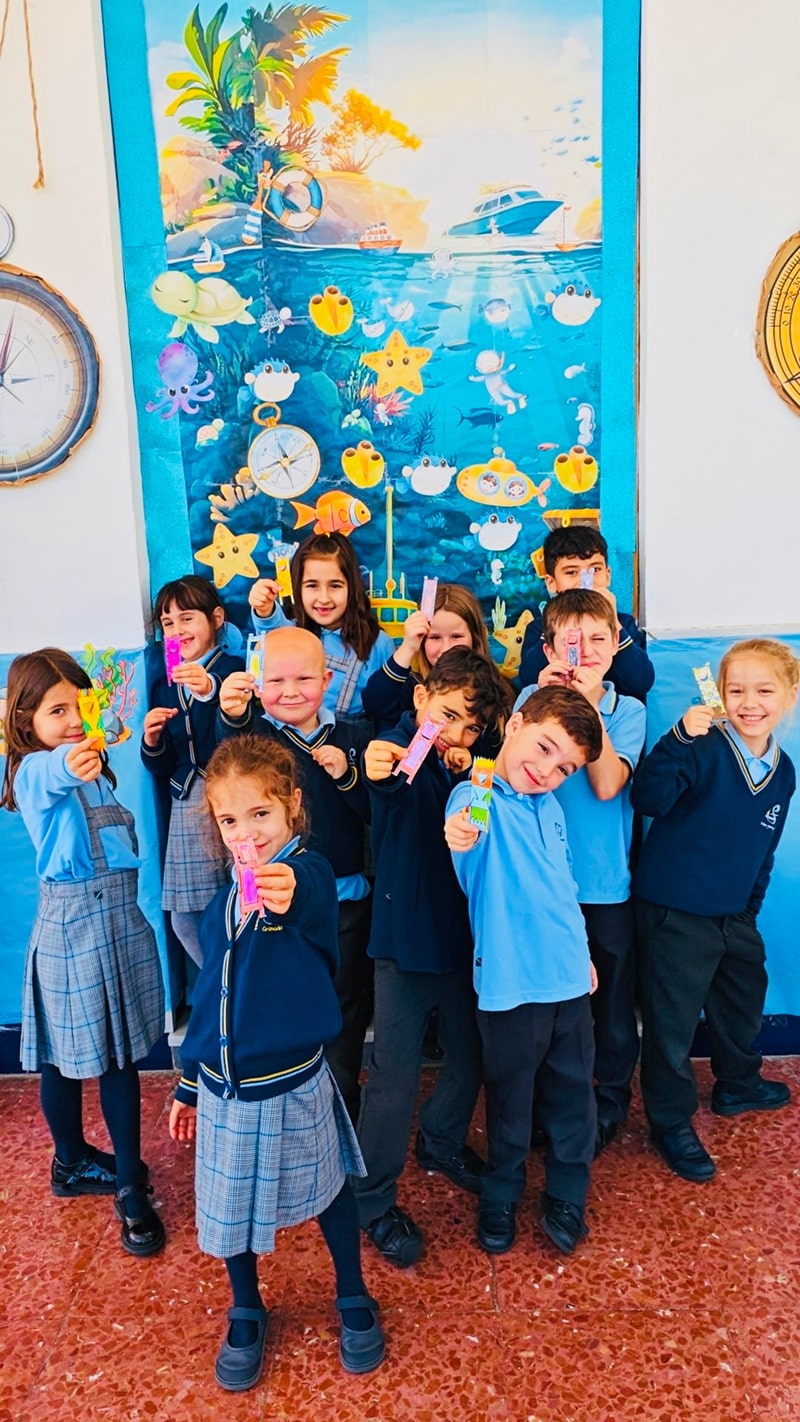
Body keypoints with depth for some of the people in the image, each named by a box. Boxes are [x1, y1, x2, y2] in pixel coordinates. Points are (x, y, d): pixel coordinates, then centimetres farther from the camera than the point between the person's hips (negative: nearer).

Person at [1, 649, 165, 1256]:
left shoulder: (98, 768, 9)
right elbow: (51, 778, -38)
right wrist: (70, 767, -61)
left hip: (121, 914, 6)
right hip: (68, 920, -6)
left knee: (121, 1053, 10)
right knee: (65, 1055, 8)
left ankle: (131, 1188, 24)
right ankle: (72, 1162, 31)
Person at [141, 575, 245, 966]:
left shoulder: (234, 668, -3)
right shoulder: (164, 687, 15)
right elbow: (162, 769, 17)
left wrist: (211, 689, -40)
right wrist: (152, 741, -3)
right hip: (187, 805, 6)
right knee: (185, 919, 8)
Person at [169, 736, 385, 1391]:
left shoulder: (308, 873, -19)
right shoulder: (221, 905, 0)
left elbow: (311, 894, -46)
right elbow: (208, 998, 11)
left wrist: (289, 889, -70)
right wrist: (189, 1085, 16)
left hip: (294, 1085, -4)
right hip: (226, 1090, 5)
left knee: (327, 1192, 17)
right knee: (231, 1206, 18)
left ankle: (354, 1299, 44)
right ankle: (246, 1313, 45)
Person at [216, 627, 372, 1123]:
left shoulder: (353, 737, 0)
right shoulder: (256, 734, -7)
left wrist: (348, 775, -17)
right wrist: (232, 716, -52)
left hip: (346, 901, 2)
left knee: (345, 1017, 18)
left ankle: (342, 1127, 39)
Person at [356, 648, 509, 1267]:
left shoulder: (466, 767, 4)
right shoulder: (401, 751, -15)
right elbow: (383, 767, -39)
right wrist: (378, 765, -62)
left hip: (461, 936, 6)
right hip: (405, 941, -6)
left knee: (470, 1053, 19)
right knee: (395, 1077, 1)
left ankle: (442, 1142, 46)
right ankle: (375, 1203, 20)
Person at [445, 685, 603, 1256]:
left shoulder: (549, 807, 5)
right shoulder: (478, 797, -16)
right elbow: (475, 870, -39)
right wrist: (461, 839, -61)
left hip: (569, 977, 6)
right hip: (511, 984, -5)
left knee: (573, 1092, 17)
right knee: (510, 1100, 12)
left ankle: (567, 1196, 39)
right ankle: (501, 1198, 37)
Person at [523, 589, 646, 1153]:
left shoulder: (628, 710, -1)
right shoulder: (533, 698, 0)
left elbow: (606, 784, -16)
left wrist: (587, 703, -19)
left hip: (607, 884, 0)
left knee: (613, 1001, 12)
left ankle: (609, 1104, 36)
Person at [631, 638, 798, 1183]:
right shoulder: (704, 748, -19)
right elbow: (648, 798, -34)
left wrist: (752, 905, 16)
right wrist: (681, 737, -45)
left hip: (735, 913, 8)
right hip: (676, 911, -7)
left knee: (745, 997, 26)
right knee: (673, 1017, 4)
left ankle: (737, 1086, 53)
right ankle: (672, 1122, 25)